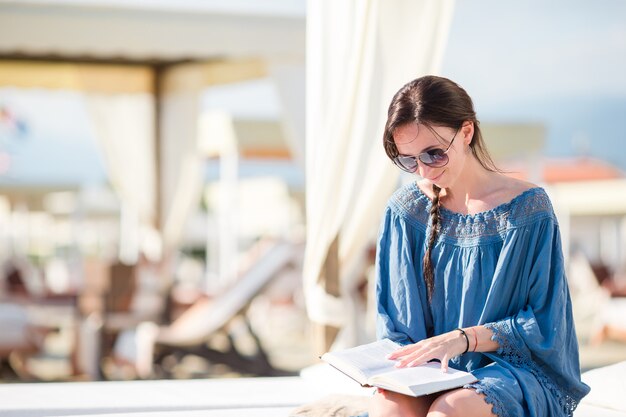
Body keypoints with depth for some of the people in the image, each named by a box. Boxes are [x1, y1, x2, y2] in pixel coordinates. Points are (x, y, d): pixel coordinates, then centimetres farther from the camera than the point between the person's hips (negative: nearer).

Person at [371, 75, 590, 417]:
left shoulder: (528, 209, -5)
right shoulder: (405, 210, 5)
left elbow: (544, 325, -4)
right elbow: (396, 324, 9)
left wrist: (466, 337, -19)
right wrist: (403, 366, -13)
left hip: (514, 370, -2)